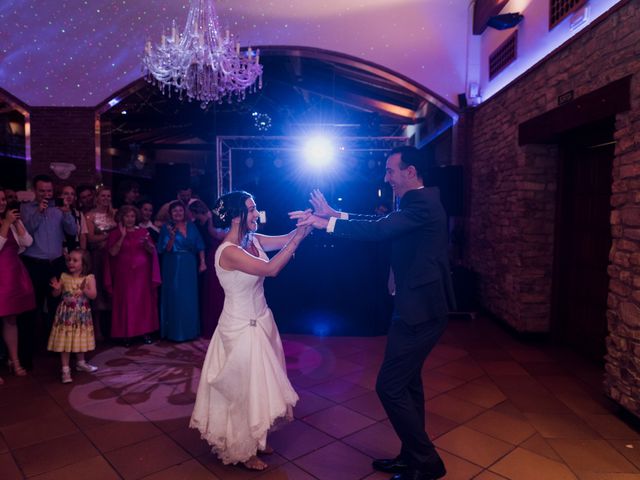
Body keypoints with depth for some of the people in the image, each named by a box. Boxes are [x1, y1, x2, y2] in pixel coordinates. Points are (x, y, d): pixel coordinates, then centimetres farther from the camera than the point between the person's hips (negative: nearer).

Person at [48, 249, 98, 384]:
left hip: (81, 314, 0)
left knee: (80, 339, 15)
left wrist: (84, 289, -30)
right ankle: (66, 369, 9)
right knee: (65, 341, 1)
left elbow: (93, 295, -12)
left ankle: (80, 363, 34)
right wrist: (57, 288, -18)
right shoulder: (64, 277, -3)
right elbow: (56, 295, 3)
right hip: (66, 313, 0)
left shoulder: (89, 278, -7)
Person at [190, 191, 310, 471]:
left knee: (258, 385, 21)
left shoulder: (252, 240, 0)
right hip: (242, 328, -8)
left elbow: (287, 239, 1)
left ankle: (252, 440, 42)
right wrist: (298, 238, -31)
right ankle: (242, 452, 32)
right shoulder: (229, 252, -25)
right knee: (246, 388, 9)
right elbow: (271, 269, -33)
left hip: (260, 321, 8)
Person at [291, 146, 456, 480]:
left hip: (420, 309, -11)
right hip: (418, 305, 11)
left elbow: (379, 230, -29)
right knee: (407, 382, 19)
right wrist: (336, 214, 9)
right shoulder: (418, 202, 15)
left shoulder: (422, 202, -18)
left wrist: (326, 223, -23)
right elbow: (380, 224, 15)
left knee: (390, 386, -4)